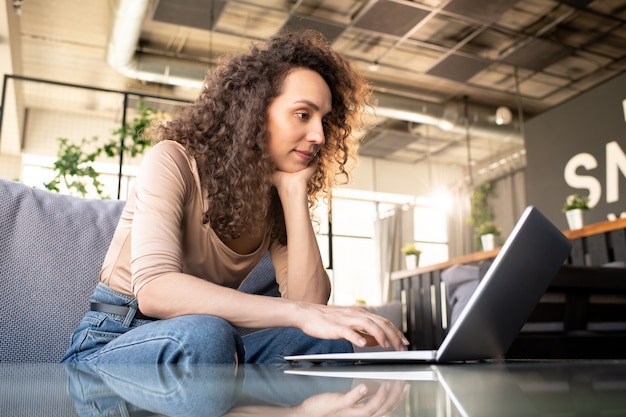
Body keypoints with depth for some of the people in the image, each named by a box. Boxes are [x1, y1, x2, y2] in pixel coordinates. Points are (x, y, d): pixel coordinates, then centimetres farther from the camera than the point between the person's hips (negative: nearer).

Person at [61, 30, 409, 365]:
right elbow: (153, 290, -32)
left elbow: (310, 301, -13)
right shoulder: (174, 162, -14)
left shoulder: (277, 199, 3)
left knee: (331, 341, -20)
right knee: (202, 335, -38)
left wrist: (294, 190, -14)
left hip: (207, 354, 5)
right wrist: (298, 313, -40)